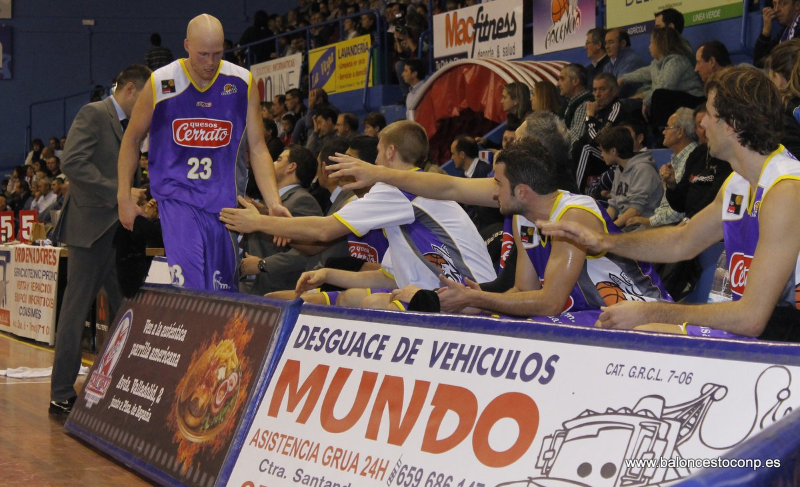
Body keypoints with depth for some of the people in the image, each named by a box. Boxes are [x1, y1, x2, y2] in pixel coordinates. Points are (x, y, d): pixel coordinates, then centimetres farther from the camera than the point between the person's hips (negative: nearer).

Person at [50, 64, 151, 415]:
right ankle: (61, 395, 3)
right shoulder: (93, 115, -7)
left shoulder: (127, 127, 21)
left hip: (117, 228, 9)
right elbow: (73, 163, -20)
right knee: (76, 310, -3)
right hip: (91, 227, -9)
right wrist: (119, 194, -22)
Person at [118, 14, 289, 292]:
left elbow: (257, 148, 1)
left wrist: (274, 203, -11)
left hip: (225, 202, 2)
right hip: (177, 198, -2)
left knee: (223, 291, 6)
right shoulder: (161, 83, -3)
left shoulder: (243, 83, 0)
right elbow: (132, 139, 9)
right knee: (189, 287, -18)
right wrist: (124, 198, 5)